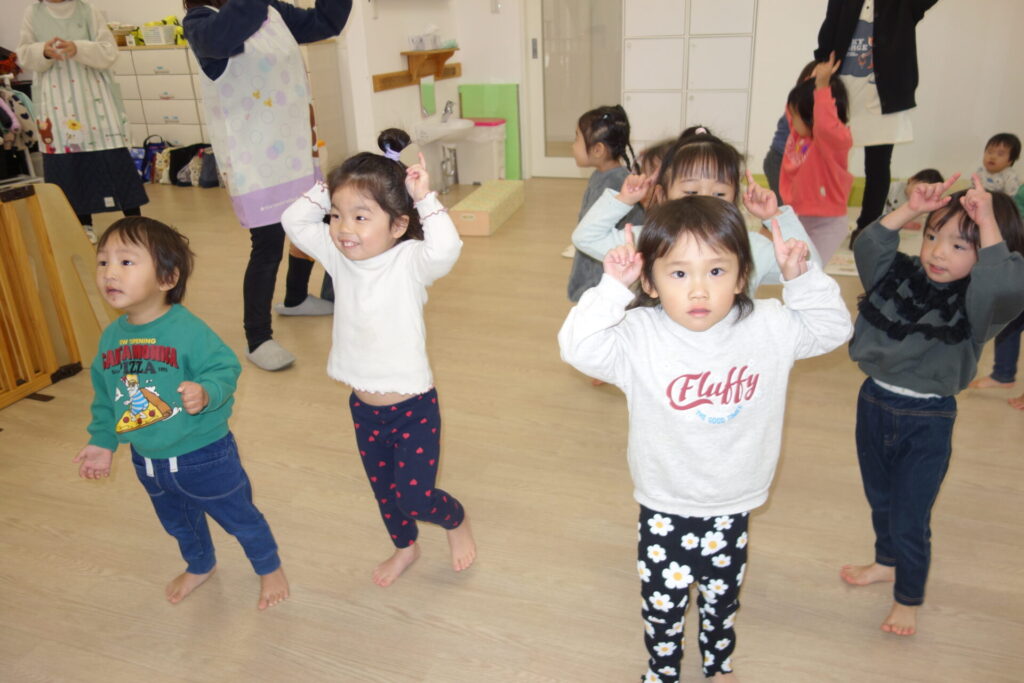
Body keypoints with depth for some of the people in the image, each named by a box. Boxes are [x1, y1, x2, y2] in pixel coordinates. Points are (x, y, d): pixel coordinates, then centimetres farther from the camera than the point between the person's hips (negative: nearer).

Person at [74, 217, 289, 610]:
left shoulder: (187, 329, -24)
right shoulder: (111, 338, -3)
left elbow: (225, 370, -23)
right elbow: (105, 397, 9)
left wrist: (206, 393, -42)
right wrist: (102, 441, 12)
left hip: (205, 455, -6)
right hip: (148, 462, 7)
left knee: (239, 517, 15)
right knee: (179, 524, 30)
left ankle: (269, 568, 41)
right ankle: (199, 566, 59)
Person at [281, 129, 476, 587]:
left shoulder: (409, 262, -20)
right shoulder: (339, 258, -3)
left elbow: (445, 248, -40)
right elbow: (294, 221, 4)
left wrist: (425, 198, -34)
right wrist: (329, 190, -7)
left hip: (412, 406, -6)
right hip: (363, 406, 6)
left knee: (415, 495, 2)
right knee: (383, 489, 23)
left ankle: (456, 520, 36)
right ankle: (405, 547, 50)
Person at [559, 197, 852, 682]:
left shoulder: (768, 327, -10)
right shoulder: (639, 336, -21)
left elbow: (832, 328, 2)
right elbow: (578, 347, -31)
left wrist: (802, 278, -14)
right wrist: (613, 288, -39)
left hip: (733, 506, 3)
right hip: (664, 509, -2)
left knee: (722, 599, 26)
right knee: (662, 605, 17)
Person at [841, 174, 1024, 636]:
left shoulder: (978, 299, -15)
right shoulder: (901, 275, -3)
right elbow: (867, 247, -14)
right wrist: (911, 209, -22)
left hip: (927, 420, -4)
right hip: (874, 402, 5)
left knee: (910, 518, 4)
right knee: (879, 499, 25)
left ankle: (907, 600, 29)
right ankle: (887, 561, 51)